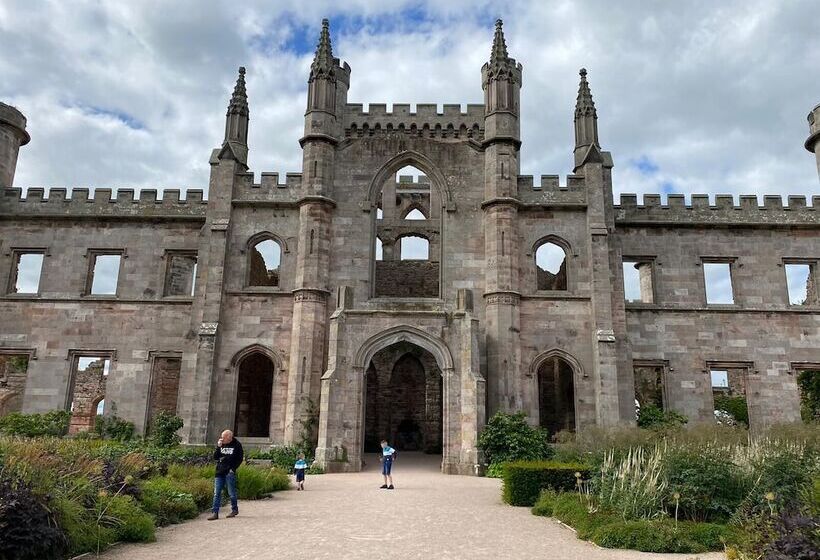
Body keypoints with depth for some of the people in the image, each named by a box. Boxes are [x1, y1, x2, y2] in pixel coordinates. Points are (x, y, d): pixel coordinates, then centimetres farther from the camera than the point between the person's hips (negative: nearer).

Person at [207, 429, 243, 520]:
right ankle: (215, 512, 6)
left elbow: (240, 459, -1)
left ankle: (234, 510, 22)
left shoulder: (236, 445, -5)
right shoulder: (221, 444, 6)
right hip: (219, 472, 4)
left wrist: (233, 469, -10)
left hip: (229, 473, -4)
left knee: (231, 493, 4)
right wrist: (218, 447, -9)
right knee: (217, 493, 2)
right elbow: (215, 457, 4)